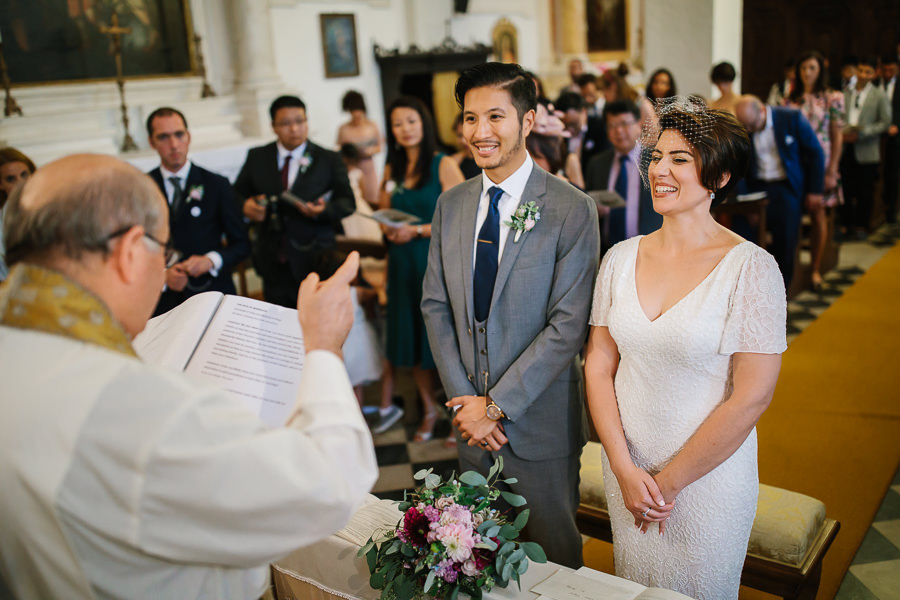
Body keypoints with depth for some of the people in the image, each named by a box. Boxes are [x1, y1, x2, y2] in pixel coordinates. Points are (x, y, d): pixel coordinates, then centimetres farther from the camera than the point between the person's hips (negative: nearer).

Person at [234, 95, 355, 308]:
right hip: (273, 264, 2)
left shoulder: (329, 160, 2)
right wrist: (245, 206, -11)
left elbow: (347, 203, 0)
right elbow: (237, 193, 13)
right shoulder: (257, 157, 8)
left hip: (316, 261, -2)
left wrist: (324, 210, -21)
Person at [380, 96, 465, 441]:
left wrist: (417, 231, -17)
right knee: (410, 337, 9)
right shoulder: (392, 169, 10)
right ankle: (429, 409, 27)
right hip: (403, 264, 5)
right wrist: (388, 229, -3)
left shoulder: (443, 165, -7)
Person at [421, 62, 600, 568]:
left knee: (554, 555, 15)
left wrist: (496, 405, -16)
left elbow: (568, 325, -17)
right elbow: (436, 304, 4)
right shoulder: (451, 205, 3)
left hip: (540, 419, -4)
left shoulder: (573, 210, -13)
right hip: (471, 416, 4)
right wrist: (463, 398, -5)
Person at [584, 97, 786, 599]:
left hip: (709, 473, -3)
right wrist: (624, 468, -9)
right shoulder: (622, 257, -3)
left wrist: (669, 481, -12)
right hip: (626, 465, 4)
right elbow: (599, 365, -1)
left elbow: (752, 396, -17)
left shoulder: (750, 267, -16)